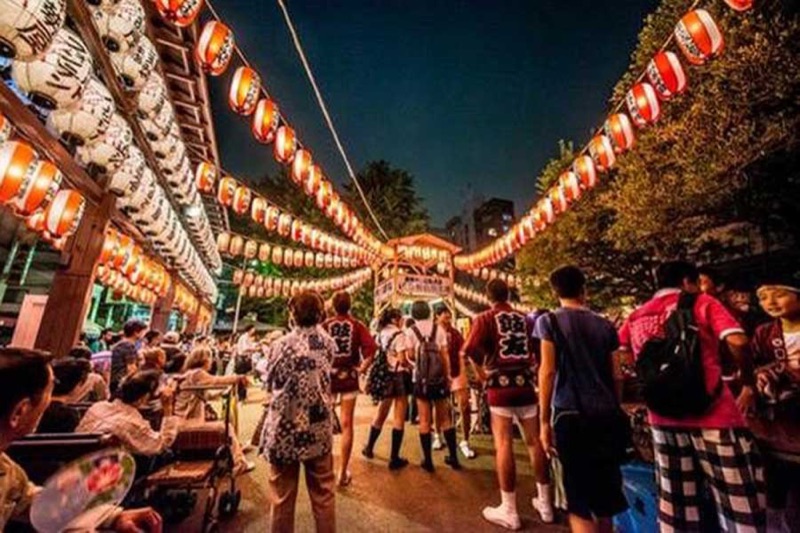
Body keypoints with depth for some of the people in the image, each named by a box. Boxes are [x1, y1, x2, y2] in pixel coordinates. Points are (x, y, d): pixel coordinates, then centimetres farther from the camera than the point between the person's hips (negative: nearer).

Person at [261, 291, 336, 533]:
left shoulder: (282, 344, -12)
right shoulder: (329, 343, -4)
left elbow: (269, 383, 1)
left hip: (285, 430, -2)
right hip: (319, 430, 3)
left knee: (282, 497, 15)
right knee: (323, 495, 17)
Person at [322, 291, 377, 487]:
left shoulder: (324, 325, -5)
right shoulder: (357, 325, -5)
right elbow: (371, 348, -17)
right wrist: (362, 368, -6)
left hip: (327, 376, 1)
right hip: (349, 378, 0)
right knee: (346, 424, 10)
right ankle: (343, 472, 18)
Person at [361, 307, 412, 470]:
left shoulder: (380, 334, 9)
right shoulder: (398, 334, -13)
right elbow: (402, 359, -19)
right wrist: (413, 367, -2)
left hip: (384, 376, 7)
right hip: (399, 377, -7)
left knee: (380, 414, 22)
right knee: (398, 419, 3)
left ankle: (369, 448, 36)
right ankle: (394, 458, 10)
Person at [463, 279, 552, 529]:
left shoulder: (486, 318, -5)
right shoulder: (524, 319, 8)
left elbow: (471, 349, -19)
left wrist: (481, 373, -5)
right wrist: (527, 368, 13)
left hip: (500, 386, -4)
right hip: (525, 384, 5)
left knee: (504, 445, 3)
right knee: (535, 441, 15)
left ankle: (509, 511, 13)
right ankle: (545, 503, 30)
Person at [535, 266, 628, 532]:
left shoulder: (549, 321, -5)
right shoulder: (604, 325, 7)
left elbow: (548, 371, -10)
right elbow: (612, 373, 11)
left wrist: (544, 420, -4)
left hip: (571, 414, -4)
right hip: (606, 414, 5)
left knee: (579, 499, 5)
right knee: (605, 490, 19)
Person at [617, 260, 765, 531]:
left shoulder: (636, 317, 10)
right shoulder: (701, 303, 0)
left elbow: (620, 355, 10)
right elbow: (738, 342, -15)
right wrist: (748, 384, 0)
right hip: (712, 413, -4)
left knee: (675, 502, 14)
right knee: (739, 498, 9)